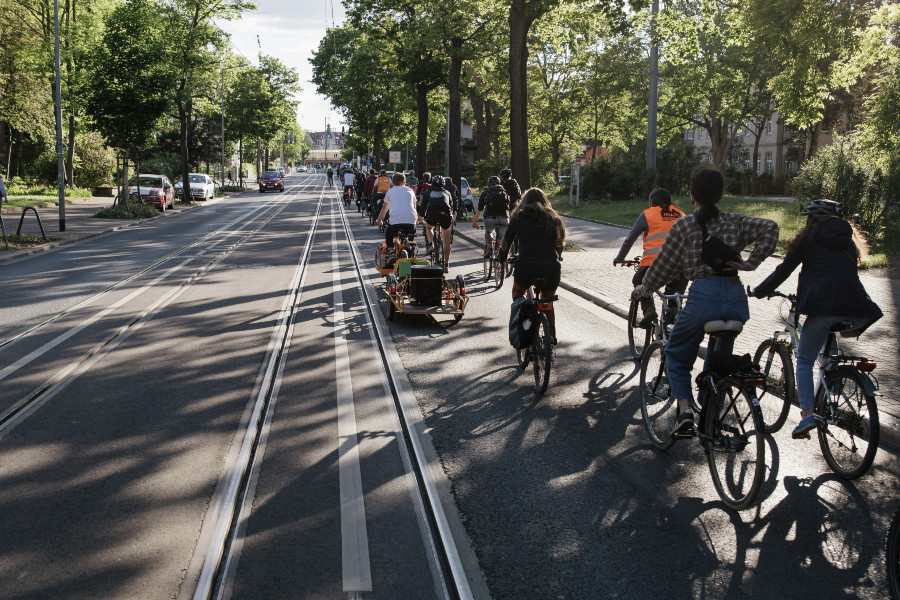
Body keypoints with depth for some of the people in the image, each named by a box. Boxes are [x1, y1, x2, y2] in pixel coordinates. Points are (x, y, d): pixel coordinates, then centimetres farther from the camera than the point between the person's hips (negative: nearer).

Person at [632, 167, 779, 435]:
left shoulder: (684, 225, 3)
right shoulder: (735, 222, 12)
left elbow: (664, 265, 6)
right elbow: (770, 228, -2)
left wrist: (644, 289, 21)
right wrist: (750, 263, 1)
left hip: (704, 295, -4)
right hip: (737, 297, 4)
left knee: (676, 354, 15)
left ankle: (685, 409, -5)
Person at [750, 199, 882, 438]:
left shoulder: (808, 239, 11)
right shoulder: (847, 242, 24)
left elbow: (784, 270, 11)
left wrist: (759, 291, 24)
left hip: (824, 304, -5)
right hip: (854, 306, 5)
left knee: (804, 359, 5)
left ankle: (807, 414, -10)